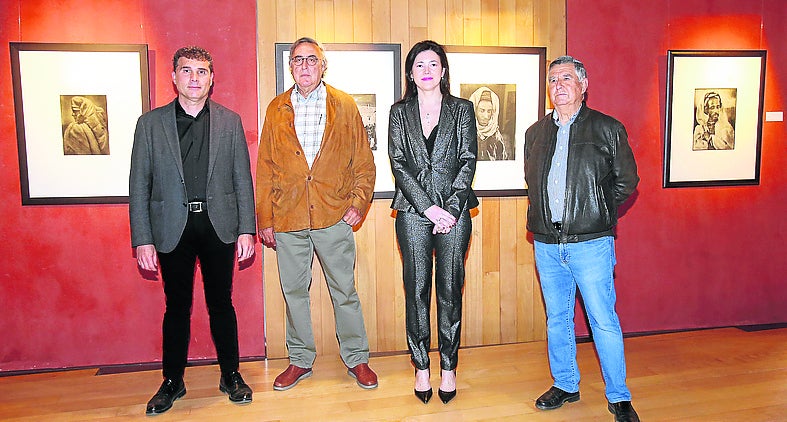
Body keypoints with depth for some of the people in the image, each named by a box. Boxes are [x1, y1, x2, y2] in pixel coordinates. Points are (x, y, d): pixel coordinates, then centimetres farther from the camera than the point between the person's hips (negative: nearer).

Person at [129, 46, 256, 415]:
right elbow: (139, 186, 1)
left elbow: (243, 179, 4)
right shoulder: (150, 123, 2)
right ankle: (172, 381, 26)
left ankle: (230, 375, 25)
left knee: (221, 303, 9)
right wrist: (142, 240, -4)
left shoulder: (230, 121, 5)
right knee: (177, 307, 10)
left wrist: (247, 229, -1)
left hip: (219, 226, 0)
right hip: (172, 228, 0)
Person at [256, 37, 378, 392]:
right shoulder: (276, 109, 7)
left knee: (345, 290, 7)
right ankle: (300, 360, 27)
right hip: (287, 218, 2)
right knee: (294, 291, 11)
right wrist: (265, 220, 4)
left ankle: (356, 359, 24)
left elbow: (364, 161, 6)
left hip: (334, 216, -1)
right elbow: (265, 169, 8)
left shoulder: (344, 106, 4)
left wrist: (358, 202, -6)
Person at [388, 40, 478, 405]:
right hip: (413, 211, 1)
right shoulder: (400, 112, 9)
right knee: (417, 290, 3)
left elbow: (467, 161, 1)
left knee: (450, 289, 3)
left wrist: (451, 209, -11)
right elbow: (398, 164, 1)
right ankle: (421, 367, 15)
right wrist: (429, 208, -10)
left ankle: (448, 367, 15)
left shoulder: (462, 110, 9)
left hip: (454, 211, 0)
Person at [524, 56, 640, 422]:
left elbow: (627, 181, 6)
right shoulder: (535, 133, 12)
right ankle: (565, 385, 30)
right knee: (557, 319, 14)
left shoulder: (608, 129, 0)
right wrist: (545, 214, 11)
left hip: (590, 243, -4)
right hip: (546, 243, 4)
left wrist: (596, 212, 3)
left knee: (603, 321, 0)